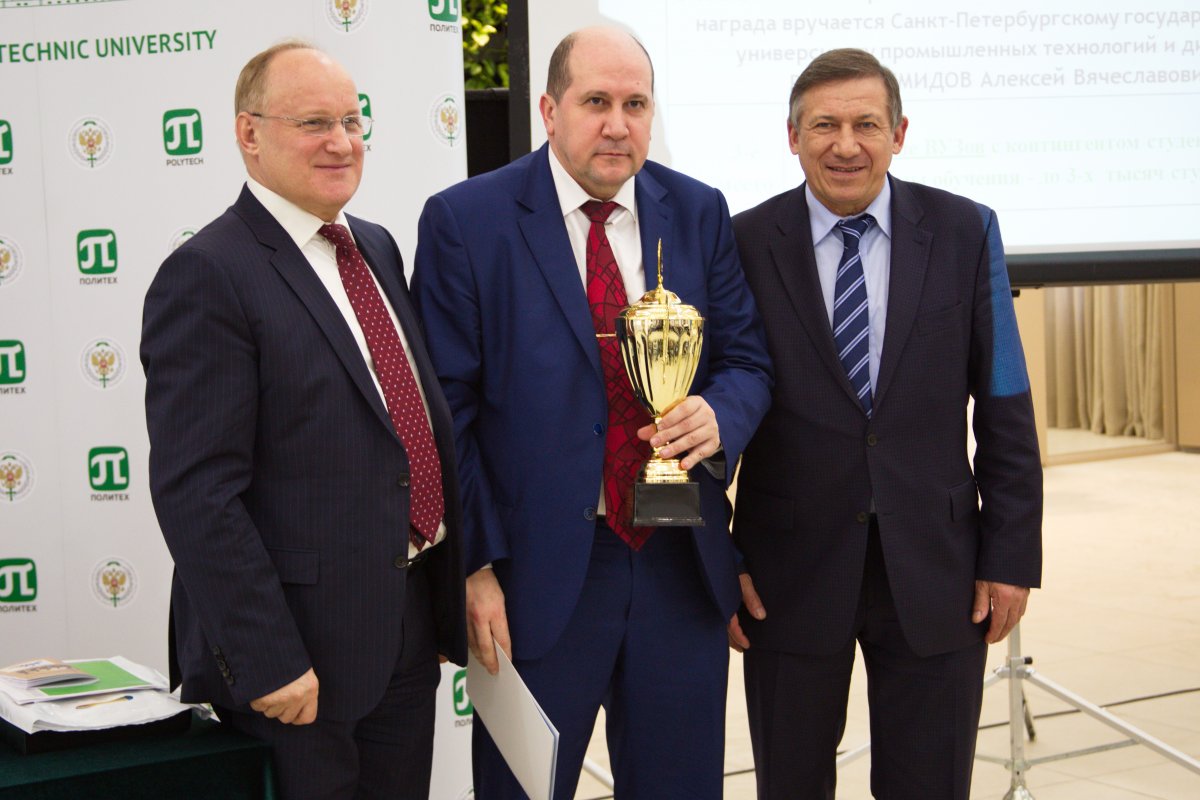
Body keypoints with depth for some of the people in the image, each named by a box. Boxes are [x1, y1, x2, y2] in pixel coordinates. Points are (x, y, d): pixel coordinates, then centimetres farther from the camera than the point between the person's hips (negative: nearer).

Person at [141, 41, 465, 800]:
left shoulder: (377, 247, 11)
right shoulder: (208, 276, -14)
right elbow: (197, 494, -19)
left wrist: (449, 587, 14)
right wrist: (268, 661, -21)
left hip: (410, 624, 8)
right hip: (301, 650, -7)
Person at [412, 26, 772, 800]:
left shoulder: (700, 213, 6)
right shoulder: (465, 221, -5)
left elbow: (749, 358, 9)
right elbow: (447, 409, -7)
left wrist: (719, 417, -14)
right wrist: (475, 563, -11)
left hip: (683, 566, 4)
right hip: (538, 574, -3)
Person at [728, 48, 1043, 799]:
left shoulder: (965, 232, -1)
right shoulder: (744, 245, -5)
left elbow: (1005, 405, 1)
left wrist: (1012, 554, -1)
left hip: (934, 568, 1)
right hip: (790, 573, 0)